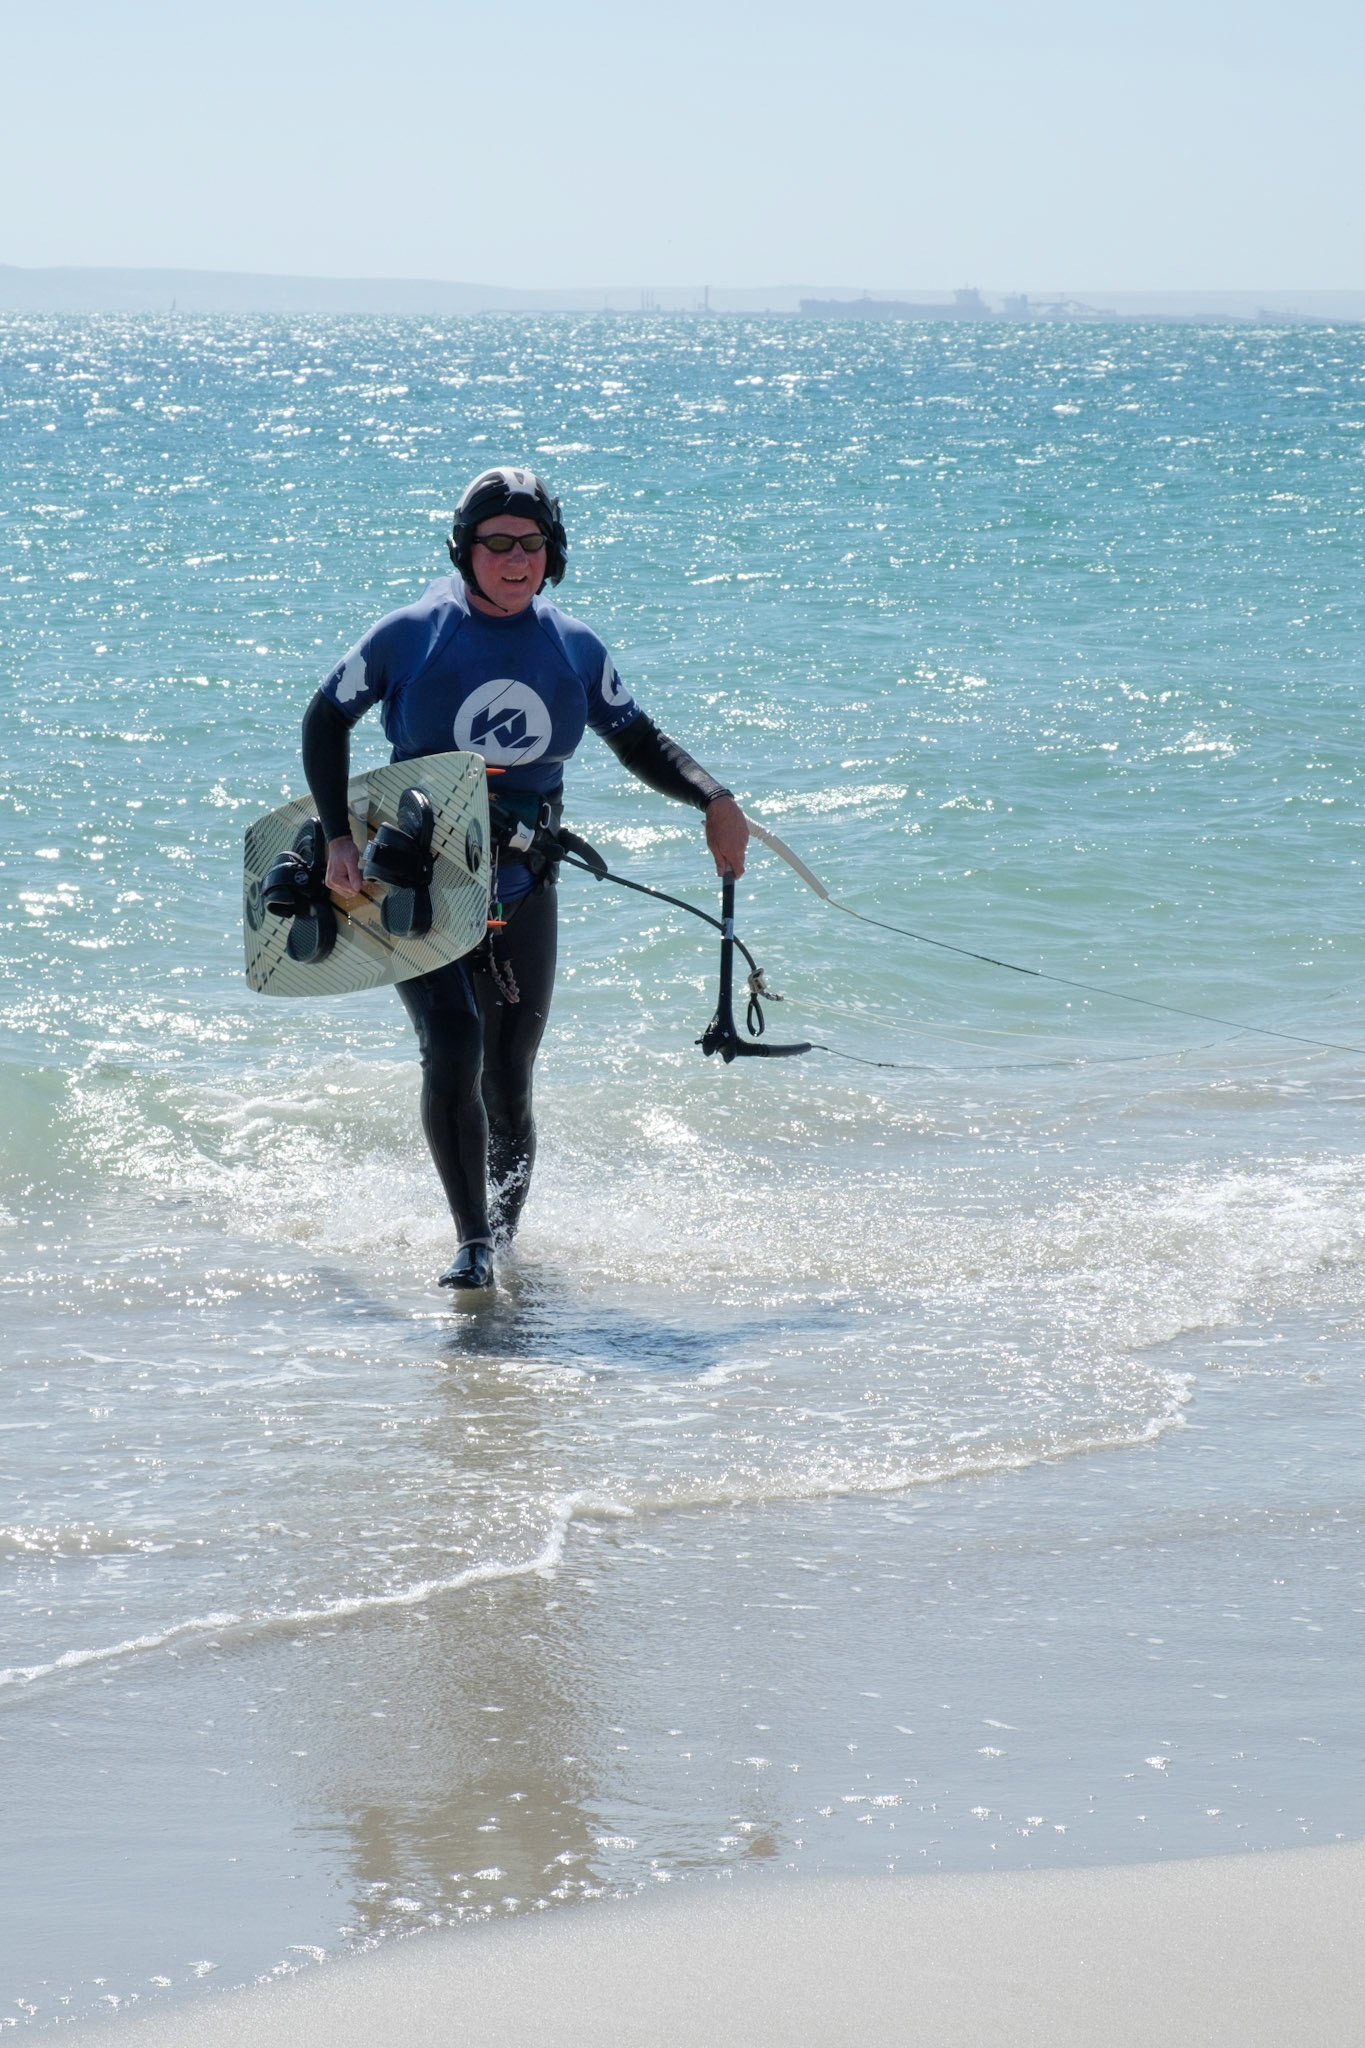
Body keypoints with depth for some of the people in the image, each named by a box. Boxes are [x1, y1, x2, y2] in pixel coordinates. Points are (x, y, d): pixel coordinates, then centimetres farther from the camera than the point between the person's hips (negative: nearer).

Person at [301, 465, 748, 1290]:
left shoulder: (575, 649, 2)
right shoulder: (412, 635, -6)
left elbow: (639, 741, 15)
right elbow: (326, 720, 5)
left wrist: (713, 799, -2)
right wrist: (338, 837, -4)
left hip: (522, 891, 3)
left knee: (508, 1087, 6)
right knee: (453, 1048, -23)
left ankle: (509, 1237, 28)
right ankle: (472, 1242, -17)